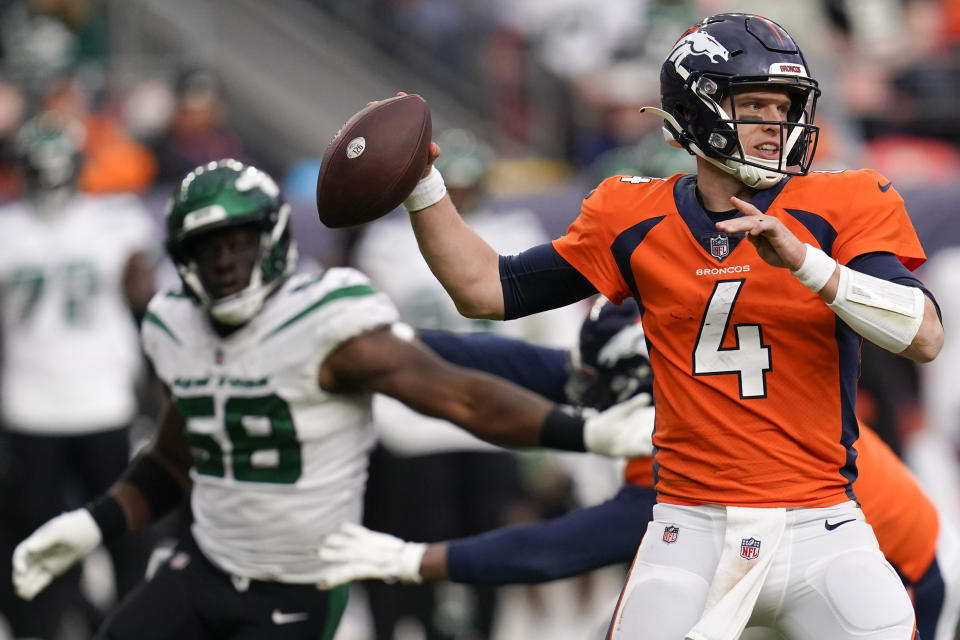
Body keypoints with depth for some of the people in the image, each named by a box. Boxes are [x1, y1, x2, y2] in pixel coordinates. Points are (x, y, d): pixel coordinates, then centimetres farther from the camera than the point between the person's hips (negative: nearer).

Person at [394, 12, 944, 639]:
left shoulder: (837, 208, 0)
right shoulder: (638, 221, 6)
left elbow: (925, 338, -14)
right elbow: (484, 289, 12)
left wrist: (803, 260, -25)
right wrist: (421, 183, 2)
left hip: (821, 533, -1)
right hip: (691, 534, 1)